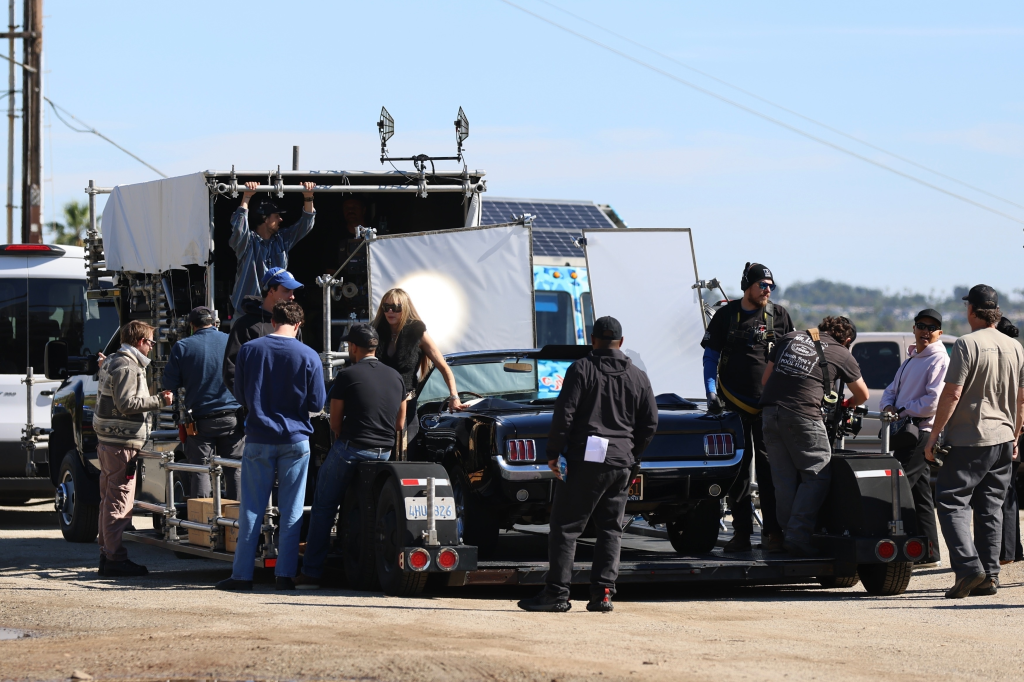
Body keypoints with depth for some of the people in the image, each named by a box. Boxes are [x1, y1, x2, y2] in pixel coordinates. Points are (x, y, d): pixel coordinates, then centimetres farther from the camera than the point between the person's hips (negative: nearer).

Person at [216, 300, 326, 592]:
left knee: (251, 509, 5)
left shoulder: (249, 350, -2)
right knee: (291, 511, 4)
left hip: (259, 439, 1)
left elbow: (239, 395, 7)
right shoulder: (308, 356, -6)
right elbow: (317, 404, -1)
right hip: (295, 440, -1)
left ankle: (242, 574, 5)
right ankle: (285, 574, 4)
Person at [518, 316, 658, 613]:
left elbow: (564, 414, -9)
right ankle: (603, 593, 3)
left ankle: (557, 592, -5)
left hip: (584, 459, -4)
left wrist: (553, 452, -2)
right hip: (620, 461, 4)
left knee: (565, 526, -1)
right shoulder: (638, 377, 11)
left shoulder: (581, 369, -3)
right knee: (610, 529, 10)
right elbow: (650, 423, 13)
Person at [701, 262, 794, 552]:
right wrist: (711, 392, -3)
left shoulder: (779, 316, 6)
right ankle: (741, 532, 7)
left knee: (769, 468, -5)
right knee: (737, 468, 3)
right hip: (734, 404, 1)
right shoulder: (725, 315, 5)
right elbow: (710, 357, 8)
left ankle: (774, 532, -3)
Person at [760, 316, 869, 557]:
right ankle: (798, 537, -8)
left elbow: (766, 378, 22)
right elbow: (863, 395, 22)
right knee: (817, 476, 1)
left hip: (770, 411, 5)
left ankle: (788, 533, 10)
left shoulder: (790, 338, 20)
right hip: (803, 415, -5)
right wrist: (846, 405, 43)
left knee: (784, 480, 10)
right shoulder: (841, 354, 10)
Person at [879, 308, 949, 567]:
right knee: (920, 494, 10)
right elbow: (891, 390, 22)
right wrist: (889, 407, 0)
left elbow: (934, 401, -19)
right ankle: (929, 553, 13)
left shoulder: (939, 361, -8)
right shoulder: (912, 360, 22)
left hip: (923, 434, -10)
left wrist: (903, 411, -11)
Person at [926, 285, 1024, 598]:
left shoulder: (967, 344, -12)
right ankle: (989, 576, 10)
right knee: (991, 508, 12)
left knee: (951, 502, -3)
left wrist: (934, 435, -9)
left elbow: (952, 394, -16)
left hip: (969, 440, -7)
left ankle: (968, 566, -18)